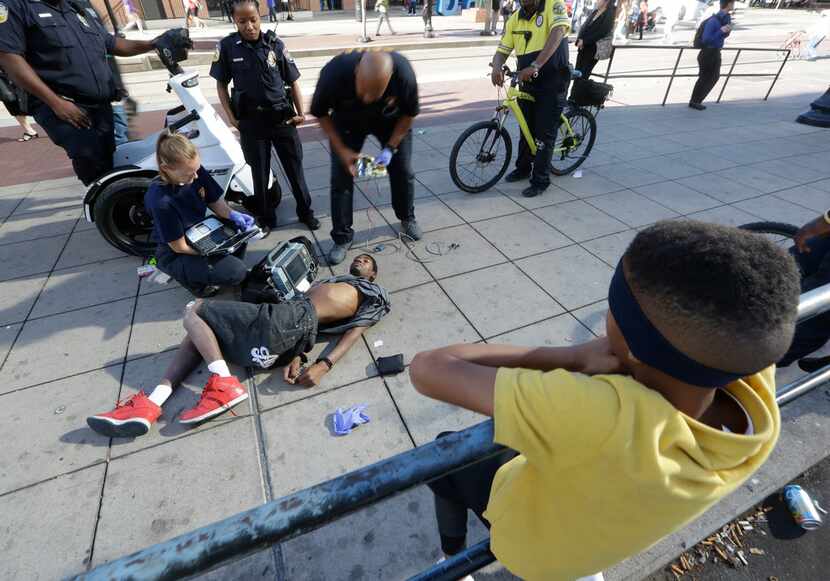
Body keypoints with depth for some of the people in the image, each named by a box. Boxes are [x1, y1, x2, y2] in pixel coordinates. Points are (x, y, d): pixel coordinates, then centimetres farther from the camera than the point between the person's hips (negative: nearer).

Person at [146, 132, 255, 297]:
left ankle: (225, 264, 6)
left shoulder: (195, 171, -16)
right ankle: (194, 280, 5)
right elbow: (179, 247, -23)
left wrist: (232, 214, -20)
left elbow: (214, 201, 0)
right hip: (175, 255, -7)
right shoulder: (161, 201, -32)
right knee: (237, 272, -24)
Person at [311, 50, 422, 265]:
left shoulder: (404, 74, -36)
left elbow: (409, 114, -16)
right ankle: (342, 238, 6)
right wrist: (342, 150, -22)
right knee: (341, 177, -6)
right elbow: (321, 113, -18)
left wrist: (390, 148, -21)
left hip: (391, 119, 1)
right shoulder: (334, 72, -37)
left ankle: (407, 219, 29)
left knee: (402, 170, 2)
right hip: (348, 121, 0)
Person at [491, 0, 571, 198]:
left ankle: (540, 181, 6)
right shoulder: (515, 19, 7)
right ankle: (523, 168, 35)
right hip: (527, 84, 5)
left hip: (552, 83, -5)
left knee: (544, 133, -4)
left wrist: (535, 66, -37)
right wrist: (497, 68, -21)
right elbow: (502, 50, 3)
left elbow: (557, 34, -24)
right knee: (527, 128, 16)